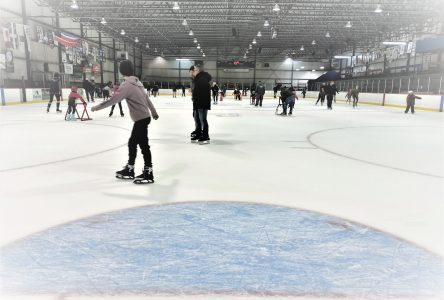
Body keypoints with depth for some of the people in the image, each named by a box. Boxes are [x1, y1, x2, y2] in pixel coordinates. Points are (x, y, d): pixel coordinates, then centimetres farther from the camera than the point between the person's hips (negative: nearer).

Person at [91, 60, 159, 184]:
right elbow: (147, 98, 17)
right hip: (144, 117, 9)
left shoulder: (126, 85, -16)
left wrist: (97, 107, -8)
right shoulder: (137, 82, 10)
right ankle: (129, 170, 25)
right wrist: (154, 112, 26)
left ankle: (148, 173, 3)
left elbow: (113, 100, -19)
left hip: (141, 119, -9)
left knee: (143, 144, -4)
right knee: (132, 143, 15)